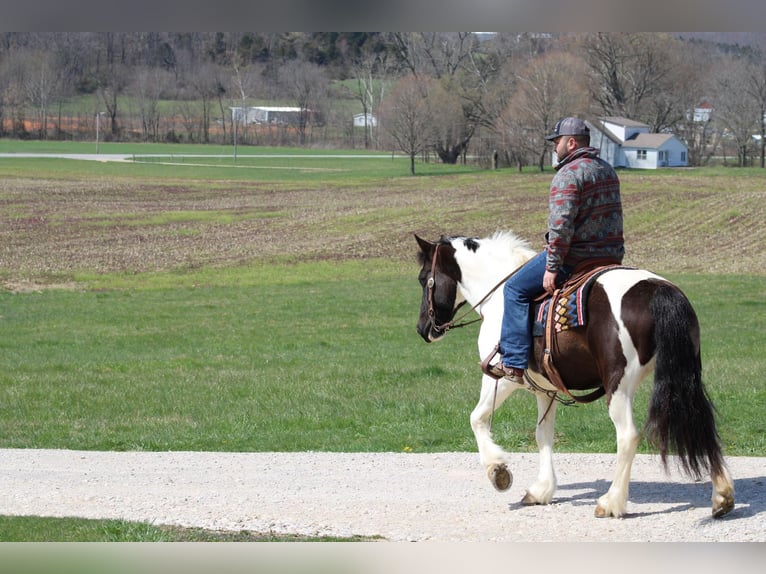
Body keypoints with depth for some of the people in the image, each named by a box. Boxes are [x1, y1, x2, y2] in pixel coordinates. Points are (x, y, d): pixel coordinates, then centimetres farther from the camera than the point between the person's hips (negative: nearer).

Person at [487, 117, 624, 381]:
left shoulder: (568, 174, -15)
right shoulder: (608, 170, 15)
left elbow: (561, 224, -23)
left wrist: (552, 267, -19)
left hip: (576, 257, -9)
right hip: (611, 255, 9)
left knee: (516, 289, 0)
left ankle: (514, 363, -5)